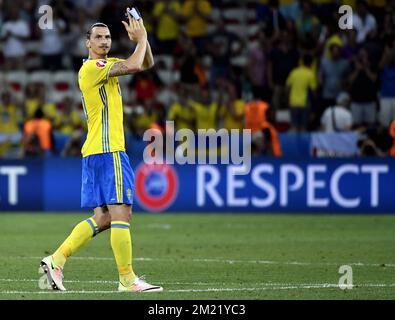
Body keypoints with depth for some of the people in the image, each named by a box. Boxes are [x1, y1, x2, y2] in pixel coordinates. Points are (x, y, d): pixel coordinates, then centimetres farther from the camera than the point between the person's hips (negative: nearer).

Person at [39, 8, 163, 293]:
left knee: (103, 218, 8)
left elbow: (146, 64, 23)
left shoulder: (105, 65, 20)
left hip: (95, 152, 10)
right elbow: (134, 66, -21)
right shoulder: (92, 67, -10)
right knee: (121, 214, -9)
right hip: (108, 151, -10)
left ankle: (57, 260, 5)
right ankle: (127, 279, -9)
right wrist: (141, 39, -5)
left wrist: (142, 39, 6)